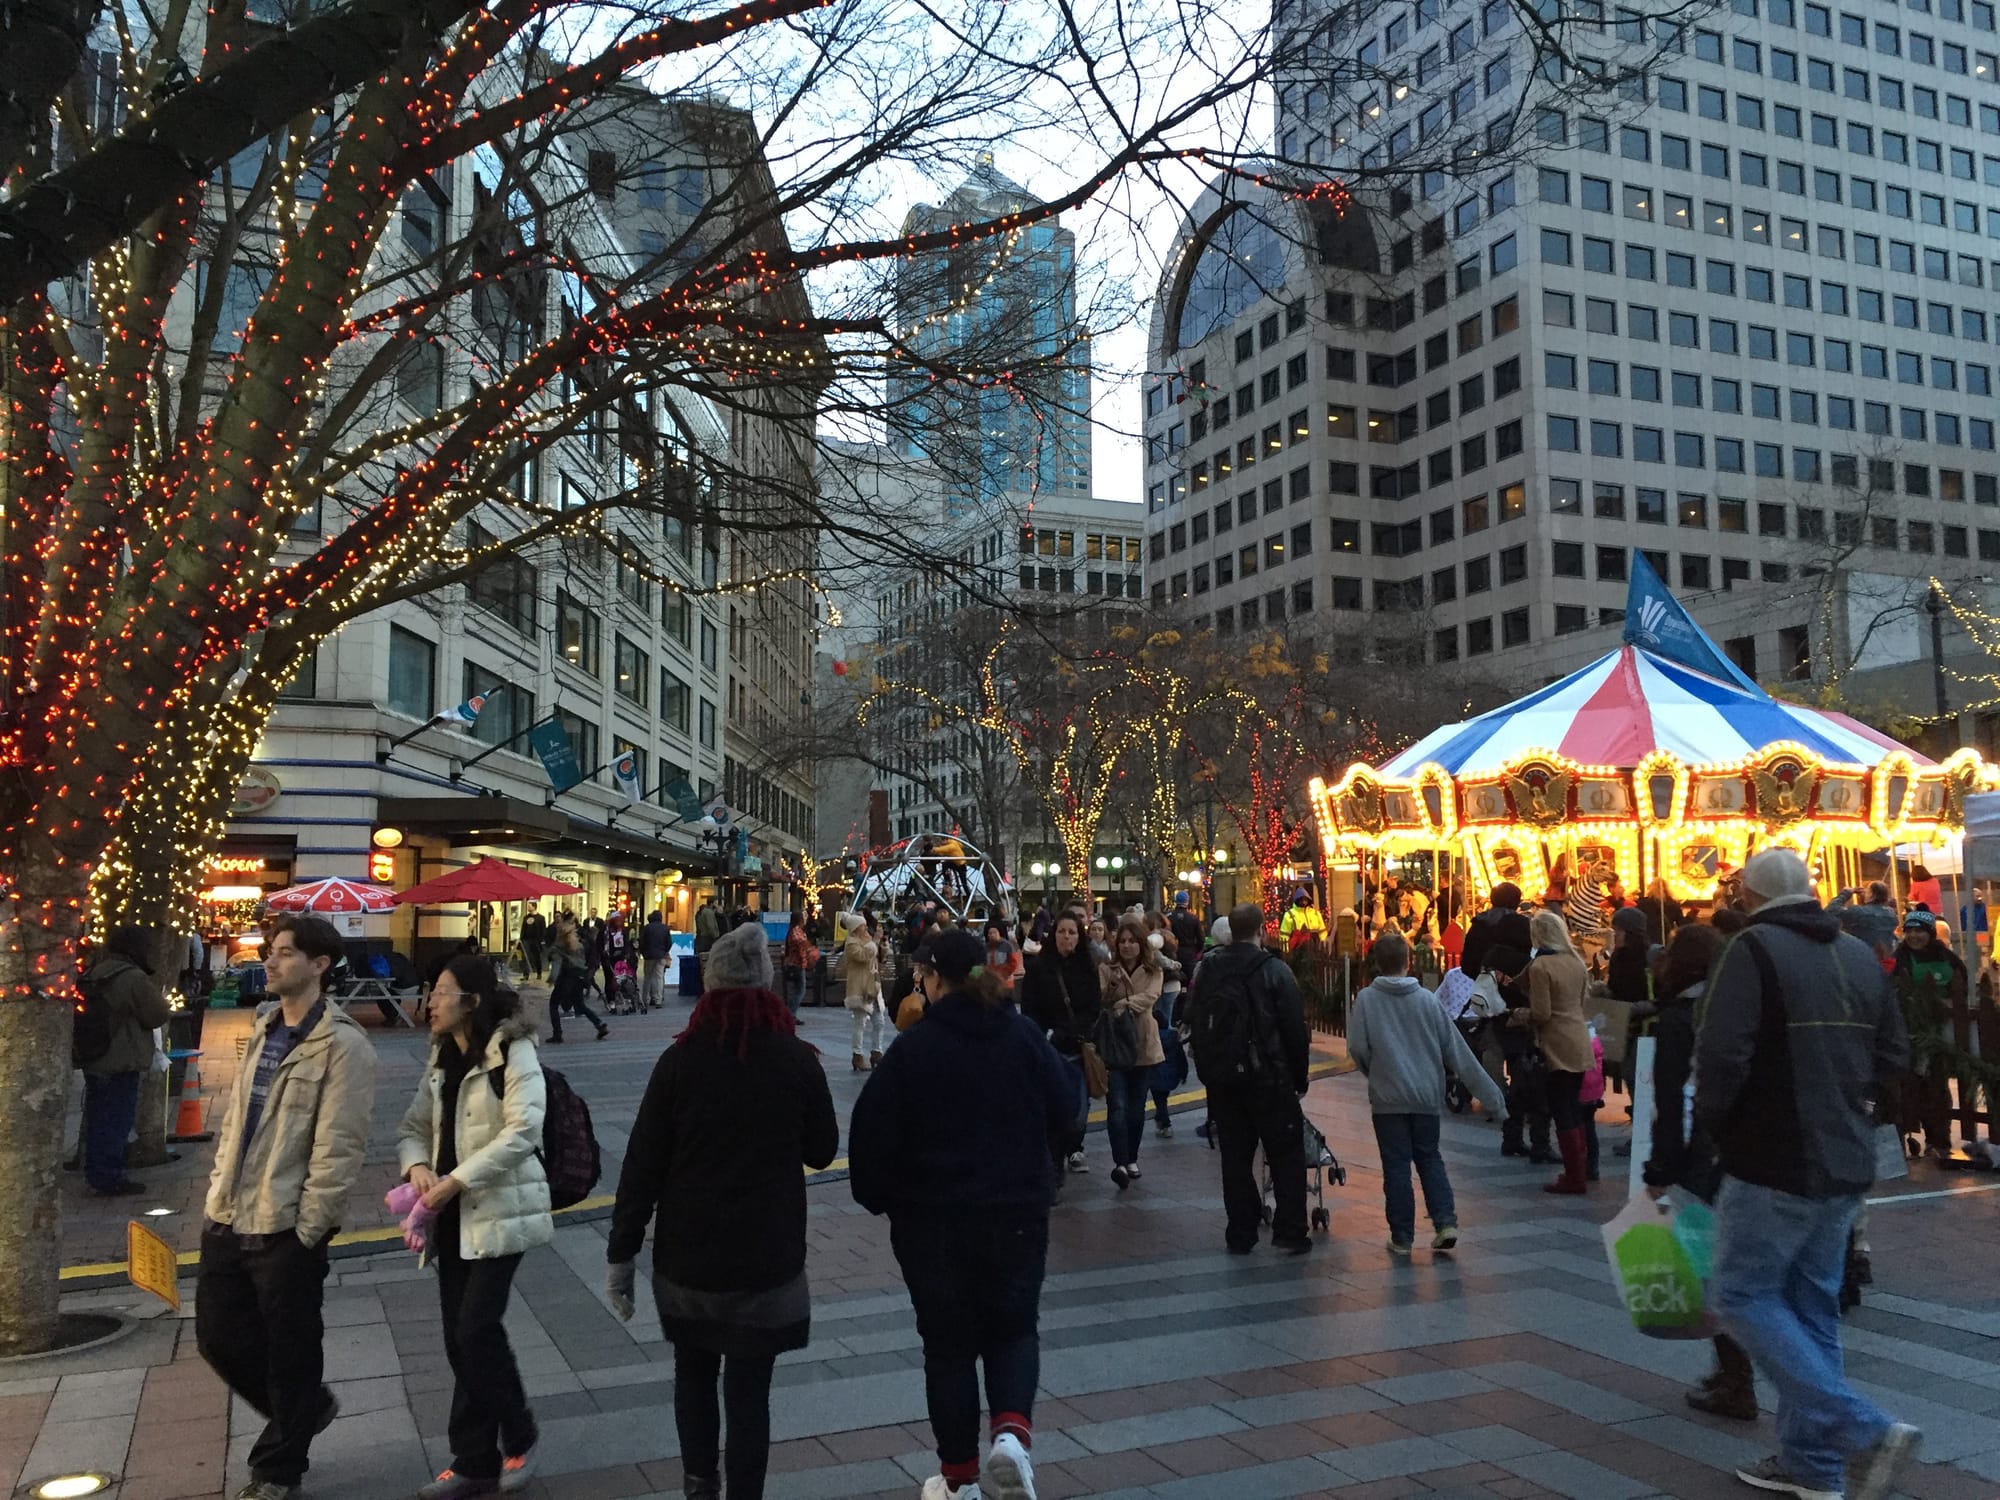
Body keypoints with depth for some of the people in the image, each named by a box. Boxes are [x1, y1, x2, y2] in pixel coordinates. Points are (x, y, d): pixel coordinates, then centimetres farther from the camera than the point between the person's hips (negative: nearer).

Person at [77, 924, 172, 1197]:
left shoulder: (93, 973, 9)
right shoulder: (133, 977, -20)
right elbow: (157, 1016, -14)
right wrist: (161, 999, 8)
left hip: (94, 1061, 9)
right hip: (122, 1064, -9)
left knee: (98, 1120, 16)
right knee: (116, 1122, 0)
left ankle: (96, 1174, 25)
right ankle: (109, 1179, 5)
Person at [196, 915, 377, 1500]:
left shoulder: (342, 1046, -14)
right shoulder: (263, 1031, 11)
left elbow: (338, 1149, -16)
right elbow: (234, 1119, 17)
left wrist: (307, 1230, -17)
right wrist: (217, 1193, 11)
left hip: (286, 1230, -8)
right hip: (228, 1220, 8)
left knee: (289, 1352, 6)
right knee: (219, 1336, 15)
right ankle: (305, 1407, 37)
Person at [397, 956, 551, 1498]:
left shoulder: (513, 1051, -13)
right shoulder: (442, 1058, 11)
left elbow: (522, 1131, -21)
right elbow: (413, 1125, 12)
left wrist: (456, 1180, -22)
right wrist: (416, 1165, -10)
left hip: (498, 1210, -7)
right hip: (452, 1215, 7)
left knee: (477, 1329, -9)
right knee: (460, 1338, 9)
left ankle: (517, 1438, 14)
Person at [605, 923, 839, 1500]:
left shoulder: (680, 1060, -9)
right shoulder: (797, 1059, -8)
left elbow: (642, 1166, -7)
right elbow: (822, 1151, 4)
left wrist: (621, 1254, 1)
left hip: (688, 1256, 1)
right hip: (768, 1256, -1)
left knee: (694, 1370, 23)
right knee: (749, 1388, 8)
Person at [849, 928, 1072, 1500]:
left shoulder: (913, 1048, -13)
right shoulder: (1025, 1035, -4)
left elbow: (873, 1133, -12)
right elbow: (1064, 1110, 3)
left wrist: (878, 1198, 5)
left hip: (932, 1217, -2)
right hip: (1018, 1211, 2)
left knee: (949, 1342, 13)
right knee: (1012, 1329, 17)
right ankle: (1012, 1430, -8)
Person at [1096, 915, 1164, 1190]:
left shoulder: (1153, 971, 4)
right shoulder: (1106, 970, 2)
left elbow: (1149, 997, -14)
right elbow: (1100, 1004, -9)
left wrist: (1120, 1006, -20)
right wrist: (1112, 986, -25)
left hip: (1143, 1046, 2)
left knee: (1137, 1107, 12)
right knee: (1117, 1106, -12)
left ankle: (1131, 1159, 25)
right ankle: (1120, 1163, -18)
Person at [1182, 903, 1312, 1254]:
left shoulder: (1208, 970, 5)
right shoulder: (1274, 970, -10)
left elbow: (1195, 1024, 10)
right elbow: (1295, 1029, -10)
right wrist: (1301, 1076, 1)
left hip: (1222, 1080, 4)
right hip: (1269, 1079, -4)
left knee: (1235, 1157, 11)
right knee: (1286, 1155, 6)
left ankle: (1240, 1234, 13)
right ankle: (1289, 1232, 4)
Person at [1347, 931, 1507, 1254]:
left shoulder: (1366, 1000, -6)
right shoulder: (1427, 999, 0)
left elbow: (1358, 1049, -9)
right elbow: (1457, 1052, 1)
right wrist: (1490, 1096, 6)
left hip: (1387, 1098, -2)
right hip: (1427, 1095, 2)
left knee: (1396, 1165, 7)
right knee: (1430, 1158, 17)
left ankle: (1402, 1236, 10)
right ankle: (1445, 1222, 4)